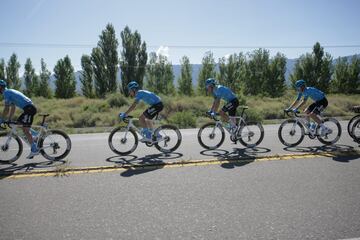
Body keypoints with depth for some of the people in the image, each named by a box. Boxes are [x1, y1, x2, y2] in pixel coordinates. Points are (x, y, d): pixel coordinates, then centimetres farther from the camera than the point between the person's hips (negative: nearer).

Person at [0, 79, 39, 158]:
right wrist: (9, 120, 28)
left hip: (29, 108, -10)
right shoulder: (10, 92, 24)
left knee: (25, 130, -7)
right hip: (30, 108, 10)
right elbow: (13, 108, 27)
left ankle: (34, 150, -5)